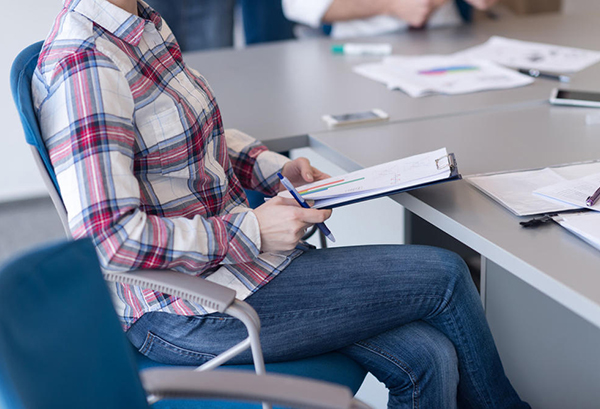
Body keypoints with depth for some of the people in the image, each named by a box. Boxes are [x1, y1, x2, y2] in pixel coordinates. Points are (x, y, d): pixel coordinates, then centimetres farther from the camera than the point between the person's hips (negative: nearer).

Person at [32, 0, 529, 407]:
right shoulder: (82, 63, -22)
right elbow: (109, 236, -27)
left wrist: (273, 168, 7)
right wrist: (251, 231, -22)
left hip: (232, 255, 9)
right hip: (187, 313, -9)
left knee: (426, 361, -4)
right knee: (444, 276, -5)